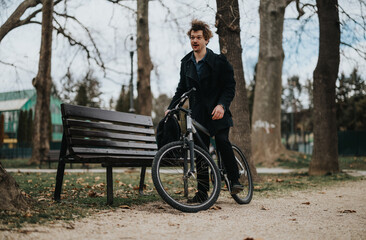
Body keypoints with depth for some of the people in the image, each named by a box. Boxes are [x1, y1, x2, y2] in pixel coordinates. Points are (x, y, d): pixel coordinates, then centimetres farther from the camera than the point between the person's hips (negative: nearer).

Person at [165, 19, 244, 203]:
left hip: (217, 112, -4)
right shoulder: (186, 63, 10)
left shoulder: (219, 61, -3)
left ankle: (234, 179, -1)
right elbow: (182, 88, 17)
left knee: (222, 142, -21)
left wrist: (222, 105, -22)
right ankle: (202, 192, 7)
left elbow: (230, 86, -6)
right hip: (198, 114, 4)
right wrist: (171, 107, 5)